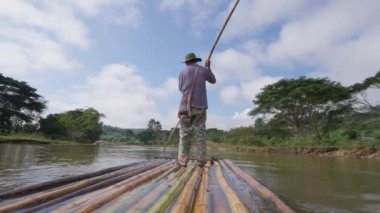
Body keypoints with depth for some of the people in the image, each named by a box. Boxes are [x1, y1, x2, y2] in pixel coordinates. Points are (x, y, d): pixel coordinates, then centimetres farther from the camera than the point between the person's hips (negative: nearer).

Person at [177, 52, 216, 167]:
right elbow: (213, 80, 25)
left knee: (185, 133, 2)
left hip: (186, 105, -1)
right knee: (200, 134, 4)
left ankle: (183, 160, -1)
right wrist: (208, 67, 35)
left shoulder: (183, 72, 7)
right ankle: (201, 160, 2)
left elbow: (181, 88, 13)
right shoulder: (203, 70, 9)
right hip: (200, 106, 1)